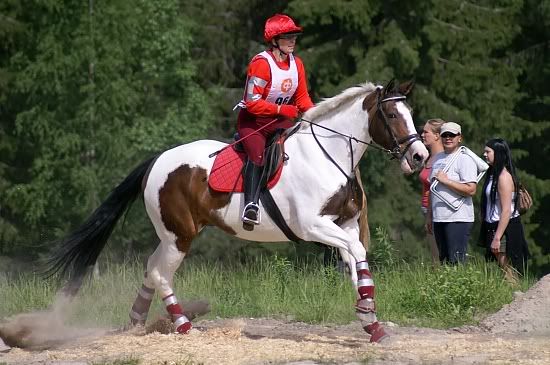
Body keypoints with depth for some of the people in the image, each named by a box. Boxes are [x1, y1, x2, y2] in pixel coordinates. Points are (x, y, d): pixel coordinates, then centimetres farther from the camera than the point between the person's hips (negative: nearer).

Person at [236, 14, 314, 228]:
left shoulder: (296, 64, 5)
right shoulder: (261, 64, -18)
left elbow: (302, 98, 11)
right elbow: (252, 103, -21)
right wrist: (281, 109, -25)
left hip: (280, 121, 8)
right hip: (253, 120, -8)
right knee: (258, 153, -31)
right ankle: (251, 205, -41)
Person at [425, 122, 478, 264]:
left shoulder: (464, 159, -8)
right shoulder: (437, 158, 16)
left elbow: (471, 190, -19)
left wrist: (445, 180, -16)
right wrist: (429, 215, 20)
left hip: (458, 220, -8)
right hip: (438, 219, 8)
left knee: (456, 262, -11)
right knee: (443, 261, 10)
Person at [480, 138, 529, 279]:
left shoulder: (504, 177, -15)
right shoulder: (493, 174, 13)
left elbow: (506, 211, -20)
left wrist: (497, 238, -23)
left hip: (505, 228, -10)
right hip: (493, 226, 10)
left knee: (508, 274, -8)